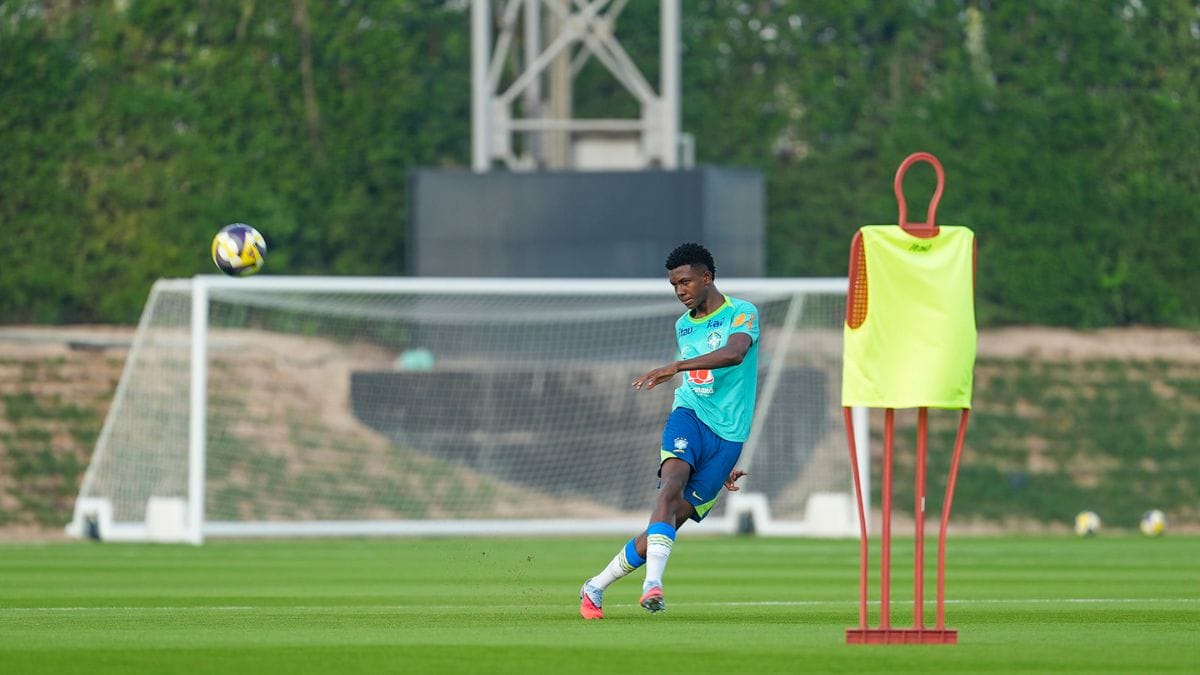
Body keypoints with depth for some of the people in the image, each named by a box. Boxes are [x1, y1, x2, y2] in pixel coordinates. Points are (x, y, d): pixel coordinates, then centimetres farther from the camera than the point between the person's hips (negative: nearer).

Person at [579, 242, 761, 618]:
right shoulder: (683, 326, 18)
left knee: (673, 519, -6)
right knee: (672, 485, -30)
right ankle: (653, 584, -43)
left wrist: (675, 367, -34)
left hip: (728, 435, -3)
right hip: (689, 417, 3)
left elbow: (735, 352, -24)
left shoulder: (742, 313, -2)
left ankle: (596, 588, 10)